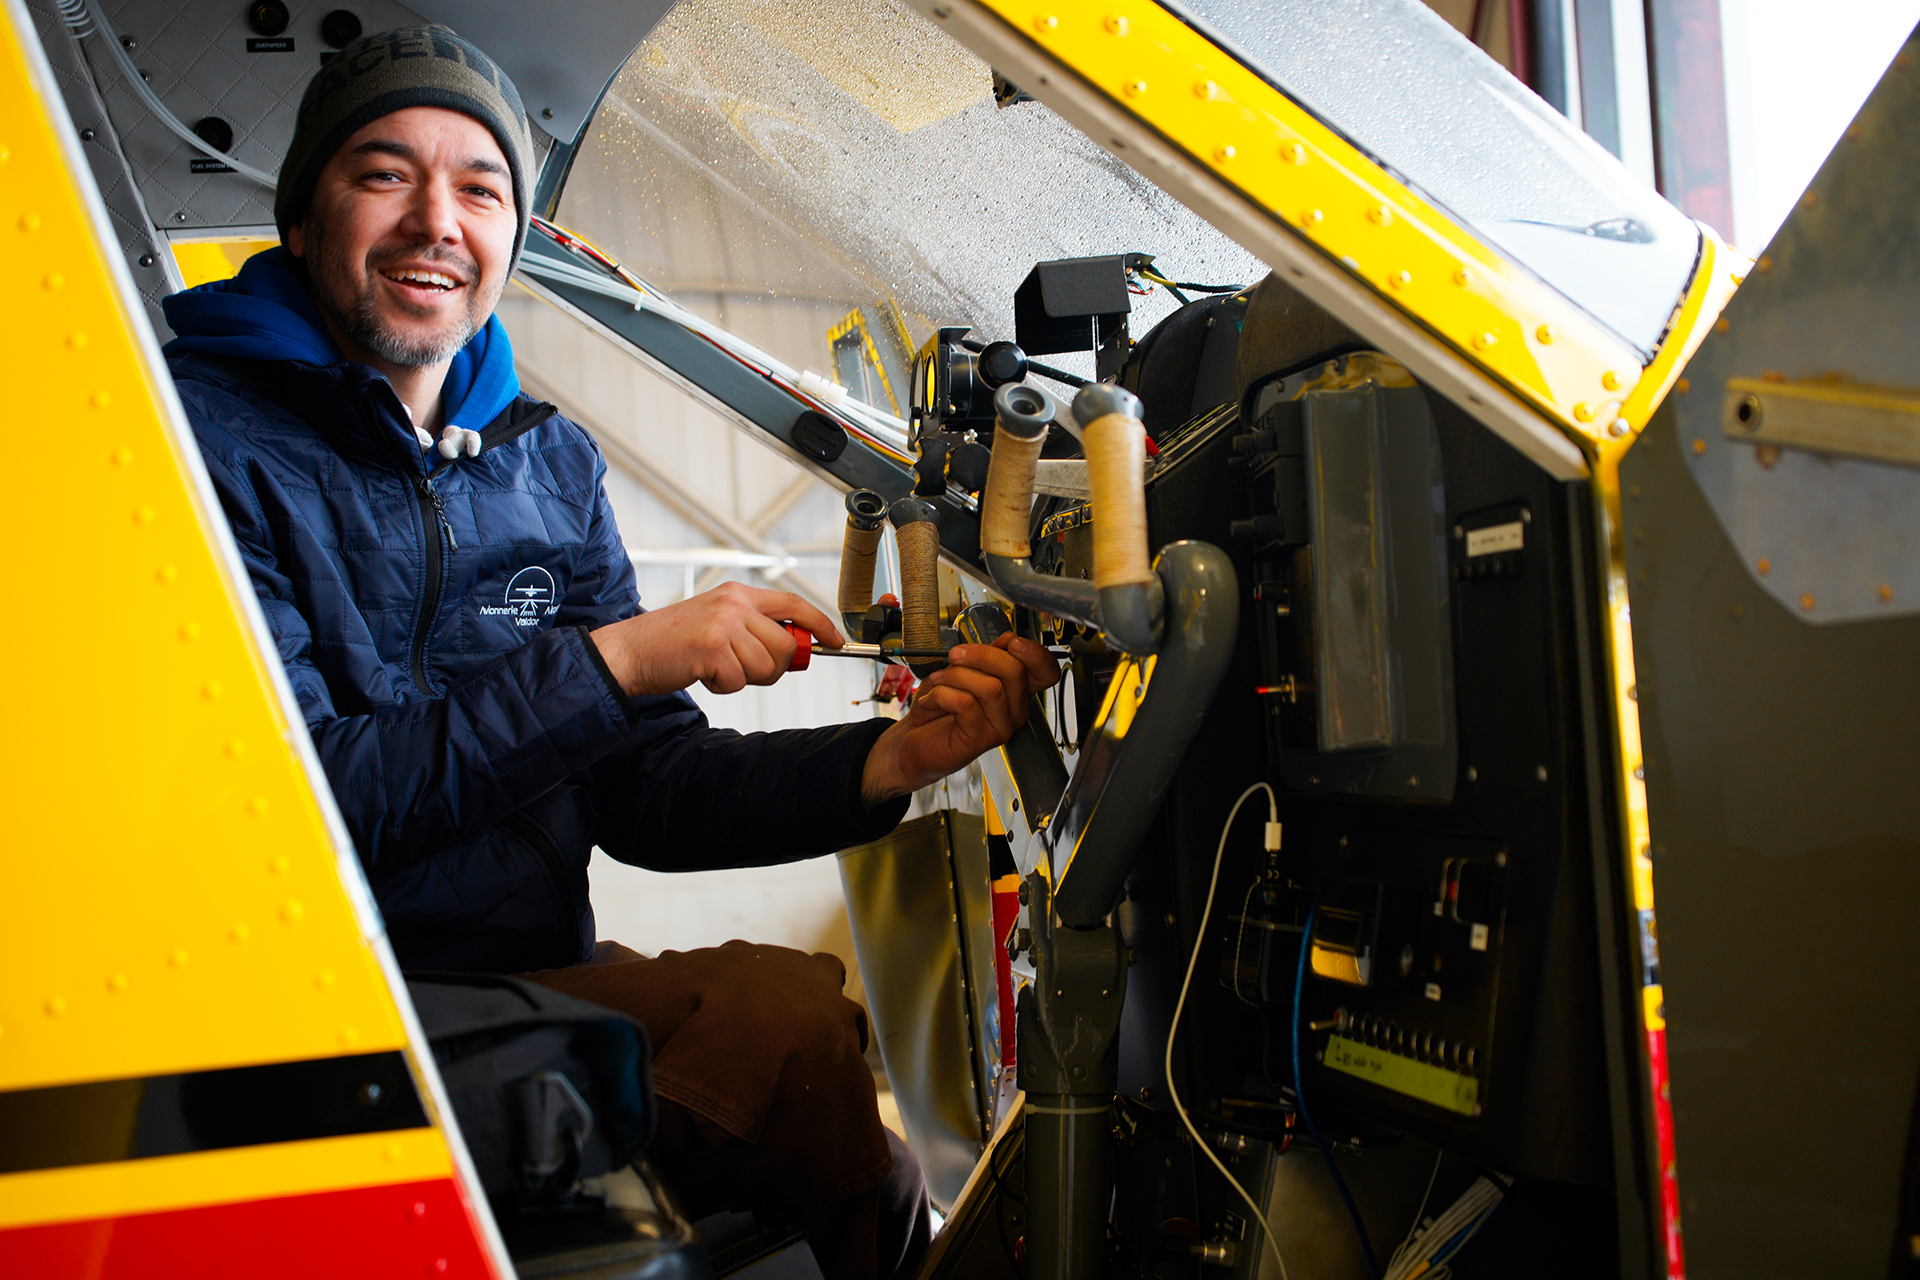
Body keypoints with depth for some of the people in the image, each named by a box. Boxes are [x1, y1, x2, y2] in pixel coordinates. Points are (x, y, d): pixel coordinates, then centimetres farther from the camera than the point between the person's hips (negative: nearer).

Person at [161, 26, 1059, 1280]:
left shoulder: (548, 465, 10)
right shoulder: (203, 436, -8)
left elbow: (643, 789, 5)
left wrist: (885, 762, -11)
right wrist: (619, 658, -19)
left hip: (538, 988, 6)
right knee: (792, 1017, -22)